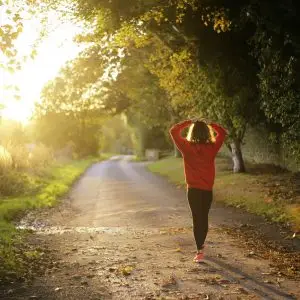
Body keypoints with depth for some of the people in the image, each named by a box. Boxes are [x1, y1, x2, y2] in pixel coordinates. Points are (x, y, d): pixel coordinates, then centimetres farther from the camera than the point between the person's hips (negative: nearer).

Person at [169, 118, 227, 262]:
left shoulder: (187, 147, -10)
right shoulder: (212, 147, -7)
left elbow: (173, 131, -1)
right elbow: (222, 133, 8)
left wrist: (188, 123, 2)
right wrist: (209, 124, 5)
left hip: (193, 190, -2)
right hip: (208, 190, 2)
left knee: (197, 219, 1)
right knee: (204, 218, 17)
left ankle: (200, 251, -4)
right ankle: (201, 244, 34)